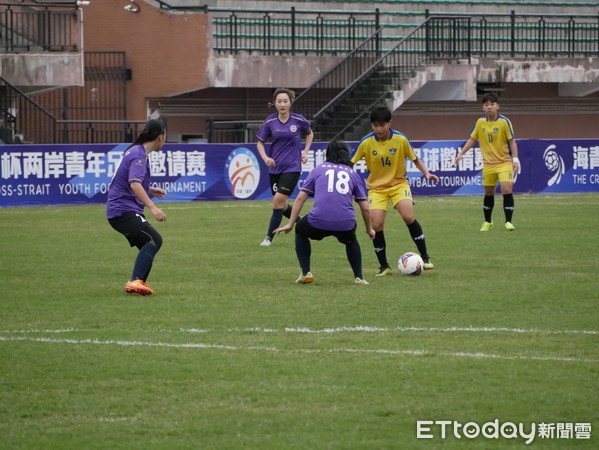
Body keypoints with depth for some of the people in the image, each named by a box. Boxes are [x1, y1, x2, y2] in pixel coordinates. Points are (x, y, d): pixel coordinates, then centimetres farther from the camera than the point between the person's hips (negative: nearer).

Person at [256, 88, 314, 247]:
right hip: (275, 167, 3)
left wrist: (305, 151, 3)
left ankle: (269, 238, -6)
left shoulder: (299, 120, -6)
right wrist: (265, 157, -13)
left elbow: (310, 133, 15)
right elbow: (260, 142, 6)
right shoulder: (269, 122, -4)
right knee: (281, 205, 10)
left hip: (292, 168, -3)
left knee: (279, 201, -14)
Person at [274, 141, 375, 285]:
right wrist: (369, 229, 36)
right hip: (346, 223, 2)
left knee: (301, 231, 32)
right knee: (351, 240, 37)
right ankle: (358, 277, 27)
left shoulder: (318, 170, 19)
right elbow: (365, 208, 21)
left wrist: (290, 224, 15)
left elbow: (300, 198, 12)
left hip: (319, 221, -2)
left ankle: (305, 273, 22)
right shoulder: (352, 173, 22)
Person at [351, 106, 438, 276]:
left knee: (409, 217, -22)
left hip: (399, 183, -1)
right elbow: (351, 163, 1)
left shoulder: (400, 139, -10)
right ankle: (384, 267, 4)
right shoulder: (366, 143, -10)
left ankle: (425, 257, -5)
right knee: (377, 225, -14)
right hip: (376, 187, 1)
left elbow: (415, 159, 3)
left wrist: (427, 173, -11)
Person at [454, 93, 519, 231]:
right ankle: (487, 222, 27)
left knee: (507, 190, -16)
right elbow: (472, 139, 14)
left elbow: (512, 141, -6)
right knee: (488, 193, 11)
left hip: (505, 162, -4)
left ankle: (508, 222, -8)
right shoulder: (480, 122, 3)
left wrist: (515, 159, -13)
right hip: (488, 164, 4)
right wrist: (461, 154, 10)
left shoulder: (504, 122, -8)